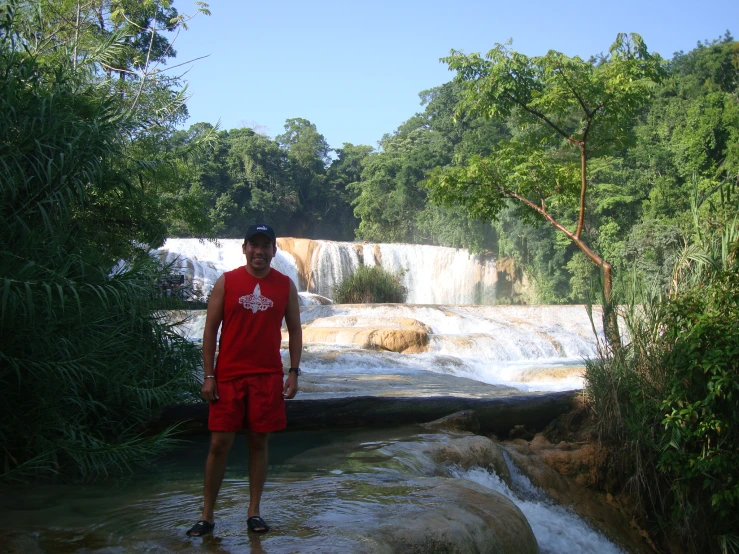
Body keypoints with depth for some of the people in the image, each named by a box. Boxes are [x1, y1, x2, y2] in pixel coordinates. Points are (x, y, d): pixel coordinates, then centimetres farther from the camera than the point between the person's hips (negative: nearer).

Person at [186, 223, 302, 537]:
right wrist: (208, 376, -5)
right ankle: (207, 516, 13)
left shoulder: (285, 285, 4)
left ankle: (254, 512, 19)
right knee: (219, 444, 1)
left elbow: (294, 330, 6)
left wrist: (294, 372, -1)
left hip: (267, 376, 1)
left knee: (259, 443, 7)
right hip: (228, 376, -1)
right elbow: (211, 329, 0)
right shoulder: (226, 282, 0)